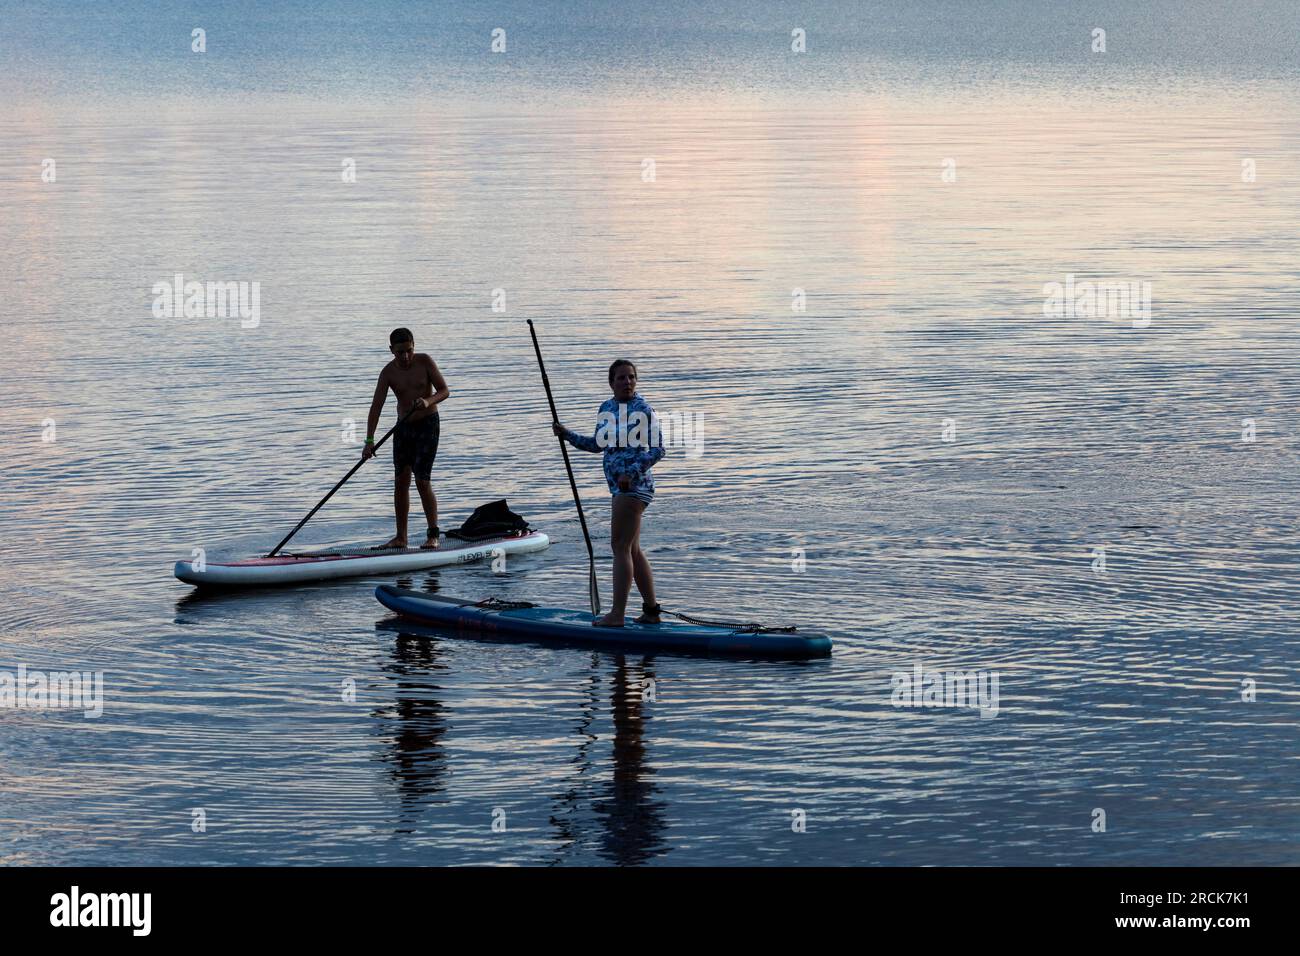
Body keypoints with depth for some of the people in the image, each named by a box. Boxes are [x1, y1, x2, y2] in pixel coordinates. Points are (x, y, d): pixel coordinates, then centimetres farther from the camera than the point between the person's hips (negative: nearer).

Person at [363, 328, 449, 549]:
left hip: (428, 425, -4)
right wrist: (369, 441, -22)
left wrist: (428, 401, -31)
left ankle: (433, 535, -5)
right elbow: (376, 406, -13)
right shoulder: (388, 372, -8)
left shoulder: (424, 362, -12)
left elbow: (444, 390, -8)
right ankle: (401, 537, 11)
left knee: (422, 481, -12)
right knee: (401, 481, 4)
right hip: (403, 427, 4)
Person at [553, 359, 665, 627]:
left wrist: (631, 472, -23)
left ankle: (617, 614, -11)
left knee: (620, 547, -10)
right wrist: (567, 435, 18)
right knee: (632, 550, 13)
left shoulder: (642, 409, -11)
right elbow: (598, 444, 26)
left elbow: (657, 449, -15)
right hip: (620, 486, 9)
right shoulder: (607, 408, 13)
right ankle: (651, 610, 20)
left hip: (635, 485, -9)